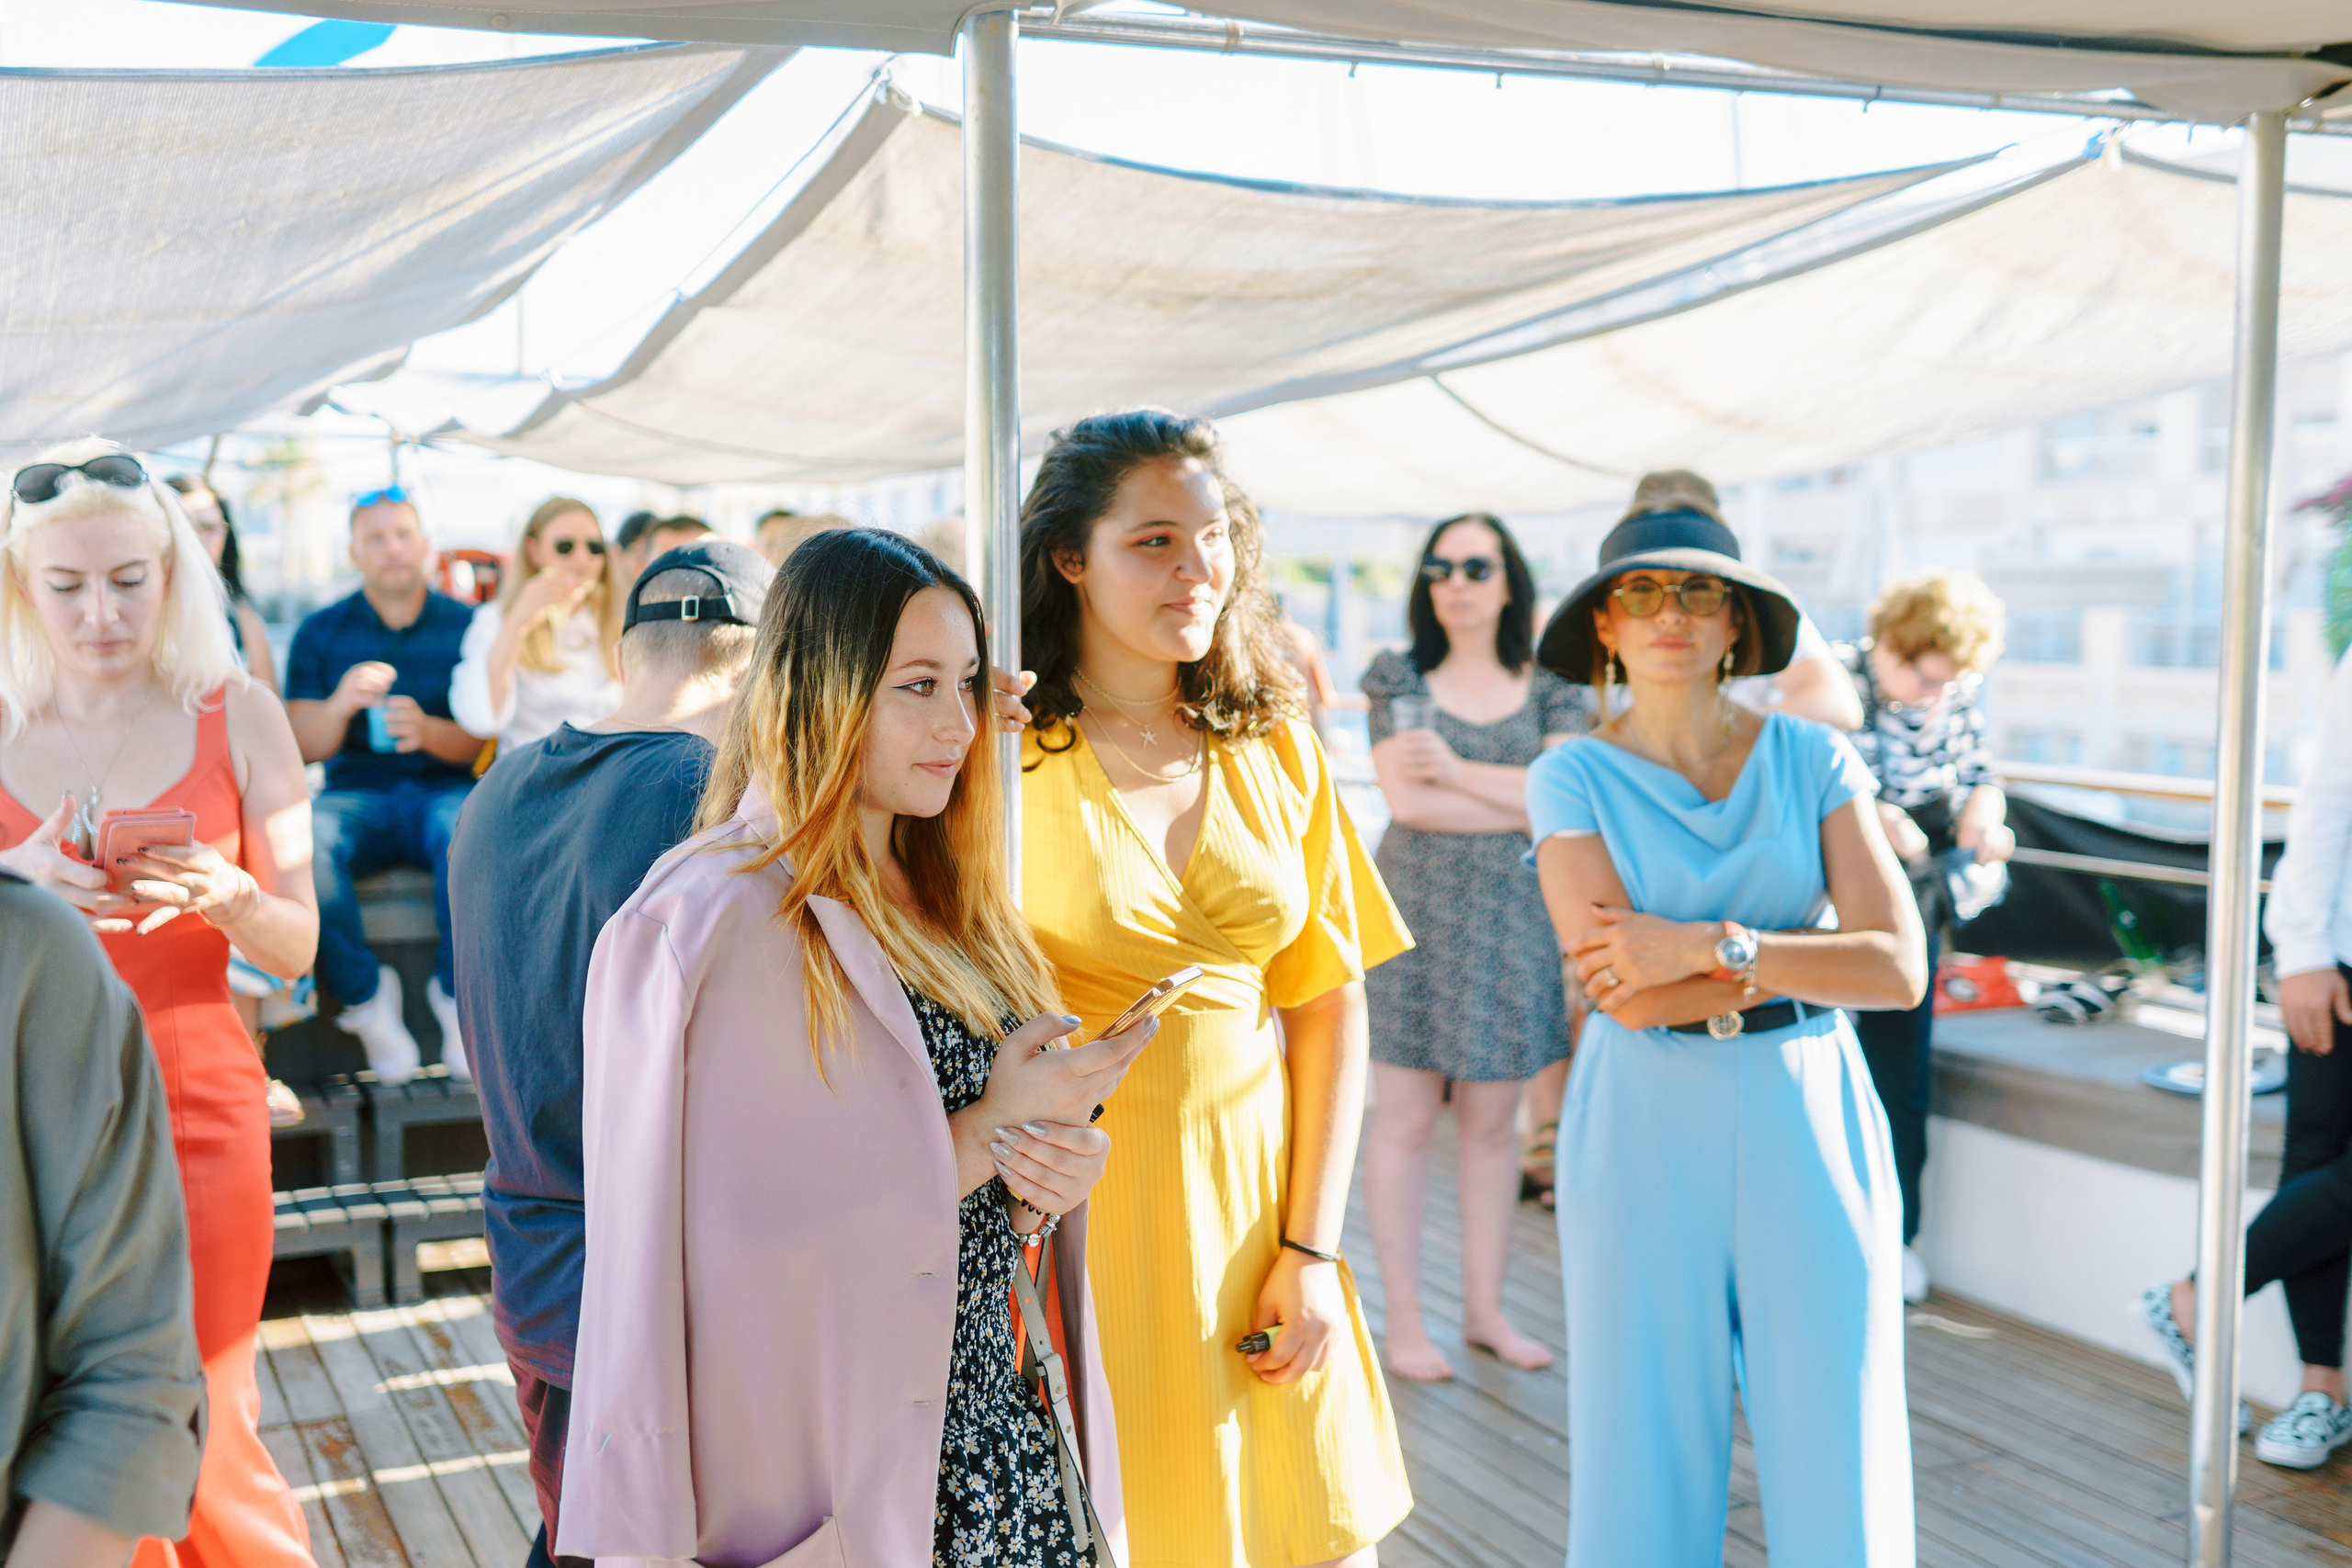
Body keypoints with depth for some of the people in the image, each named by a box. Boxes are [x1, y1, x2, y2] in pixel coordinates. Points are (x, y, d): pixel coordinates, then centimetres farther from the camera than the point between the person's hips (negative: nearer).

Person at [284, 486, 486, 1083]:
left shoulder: (466, 626, 7)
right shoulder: (321, 631, 9)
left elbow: (479, 741, 2)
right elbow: (304, 747, 2)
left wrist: (426, 730, -21)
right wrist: (342, 703, -20)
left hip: (444, 788, -1)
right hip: (355, 794, 1)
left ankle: (457, 990, -17)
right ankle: (364, 995, -14)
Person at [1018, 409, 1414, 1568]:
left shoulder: (1275, 753, 7)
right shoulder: (1009, 757, -7)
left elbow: (1328, 1006, 5)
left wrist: (1313, 1246, -1)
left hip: (1255, 1206, 4)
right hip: (1081, 1213, -4)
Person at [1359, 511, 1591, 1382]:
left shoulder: (1551, 691, 7)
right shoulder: (1400, 682, 4)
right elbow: (1407, 799, -9)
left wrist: (1459, 771, -13)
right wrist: (1521, 804, -7)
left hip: (1511, 919, 2)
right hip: (1413, 915, -1)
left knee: (1492, 1122, 7)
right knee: (1404, 1120, 0)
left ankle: (1486, 1309, 18)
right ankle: (1404, 1320, 8)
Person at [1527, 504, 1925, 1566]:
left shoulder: (1812, 760, 3)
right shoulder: (1572, 779, -2)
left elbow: (1900, 968, -7)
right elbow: (1627, 992, -13)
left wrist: (1711, 944, -15)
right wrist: (1797, 963, -10)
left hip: (1808, 1124, 1)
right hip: (1645, 1129, -1)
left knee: (1838, 1449, 4)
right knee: (1642, 1442, 7)